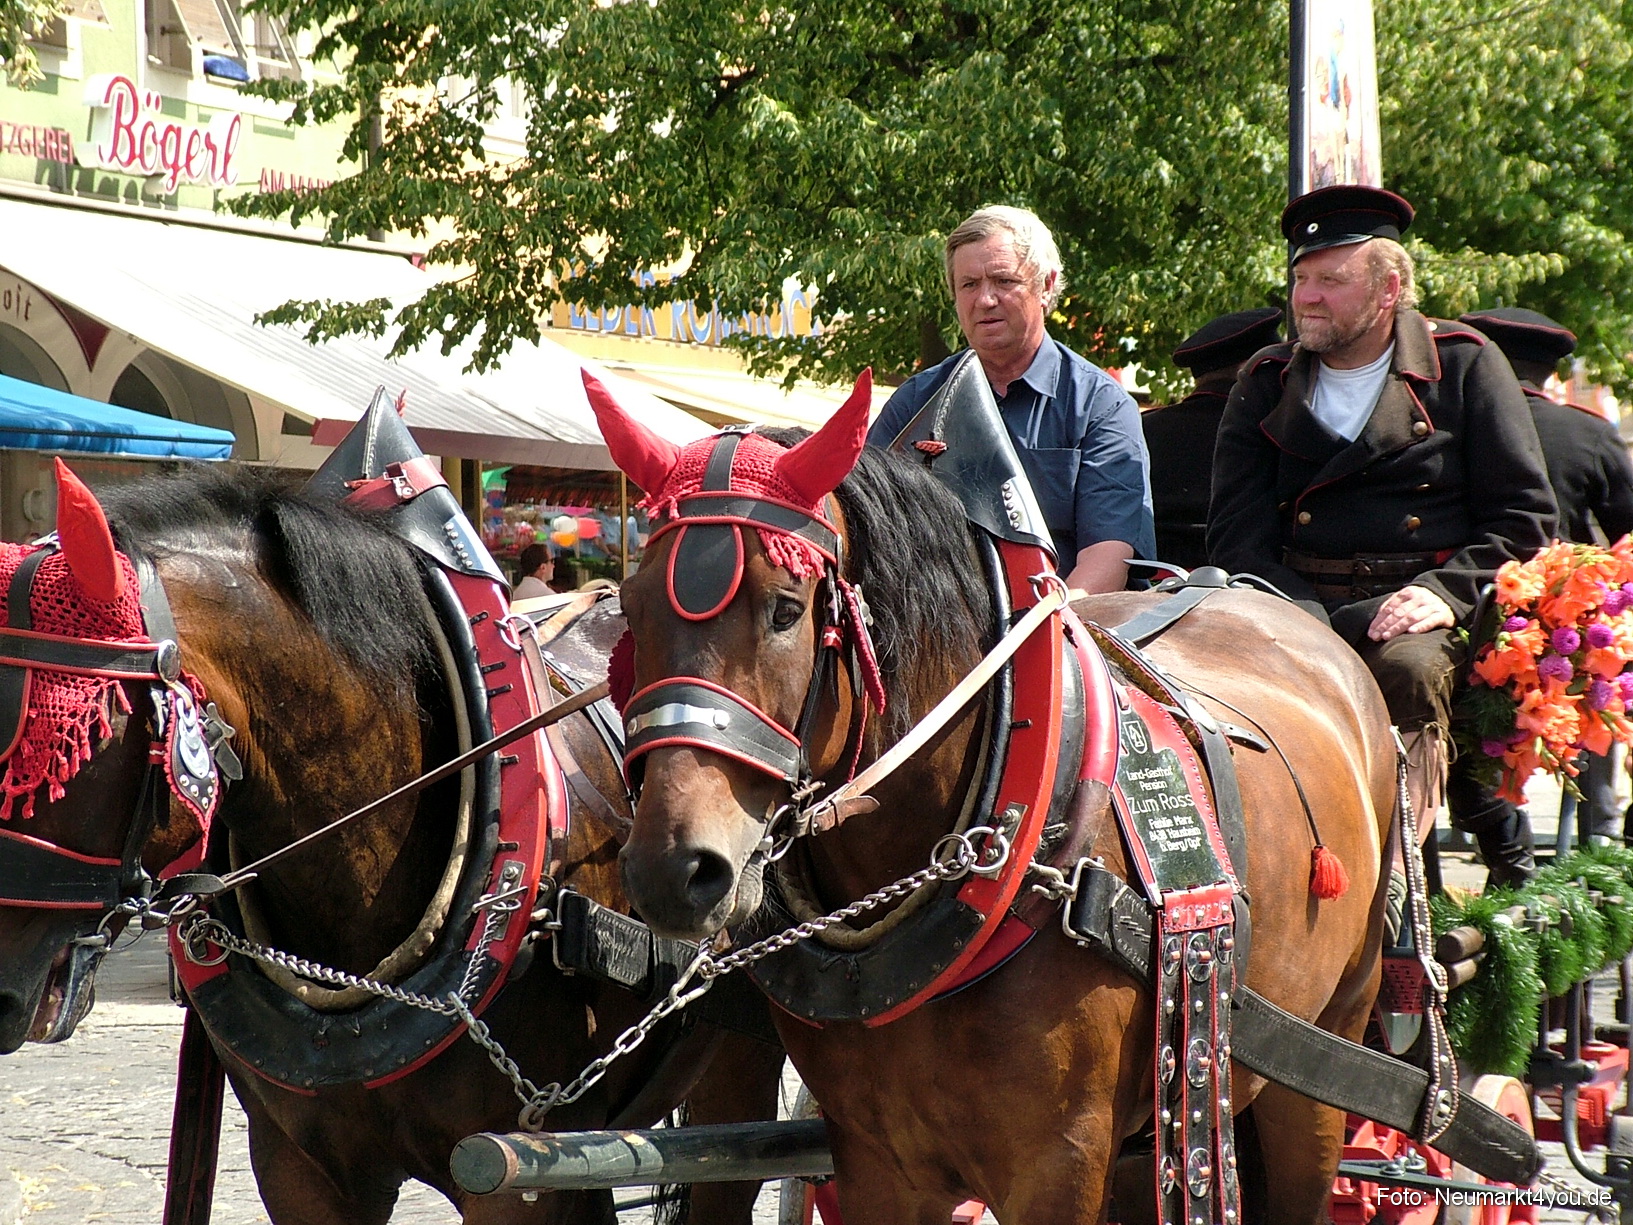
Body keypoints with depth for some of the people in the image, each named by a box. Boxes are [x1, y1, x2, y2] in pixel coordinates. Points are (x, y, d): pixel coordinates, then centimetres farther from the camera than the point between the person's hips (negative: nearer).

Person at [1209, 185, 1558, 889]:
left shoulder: (1466, 365, 8)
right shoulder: (1263, 387, 15)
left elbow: (1523, 516, 4)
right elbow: (1237, 535, 6)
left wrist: (1446, 592, -14)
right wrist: (1301, 618, -13)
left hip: (1424, 620, -2)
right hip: (1301, 613, 2)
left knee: (1410, 668, -37)